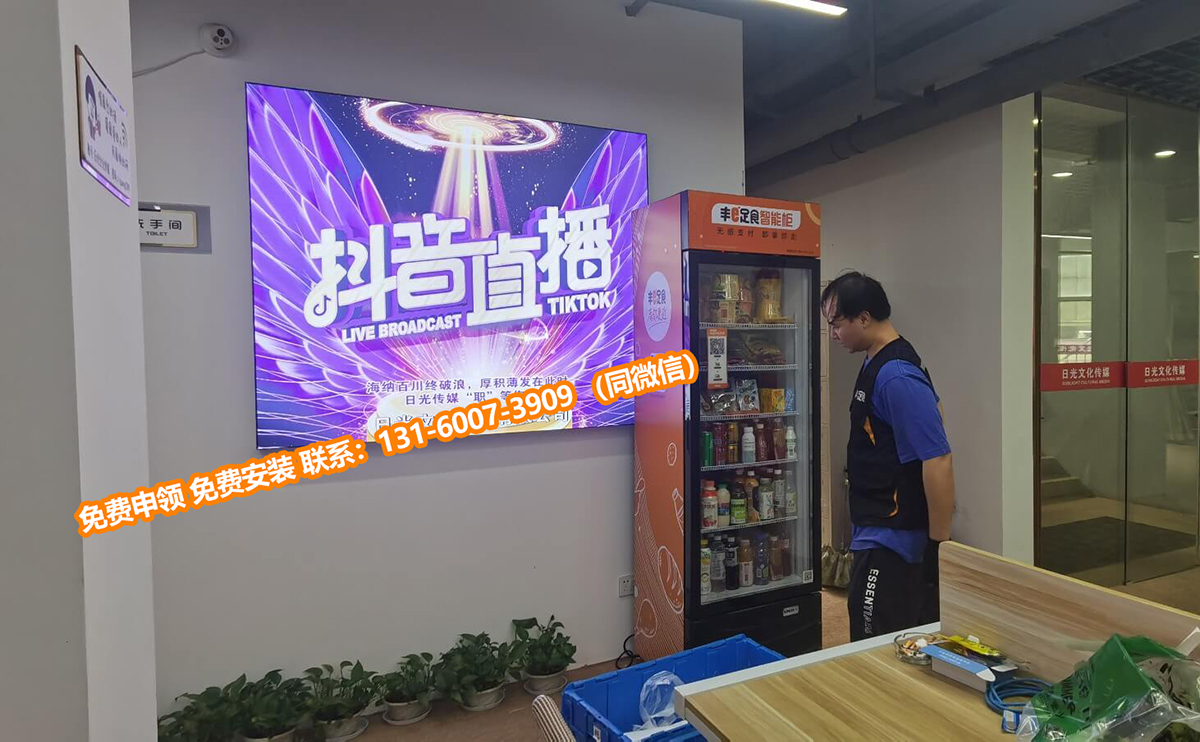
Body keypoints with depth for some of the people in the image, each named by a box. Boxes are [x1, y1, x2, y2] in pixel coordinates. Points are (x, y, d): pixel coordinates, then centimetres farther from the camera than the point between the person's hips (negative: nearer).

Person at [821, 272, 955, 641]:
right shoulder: (877, 364, 9)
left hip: (892, 539, -10)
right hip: (877, 532, 10)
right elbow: (931, 410, 22)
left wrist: (940, 545, -20)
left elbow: (937, 462, -25)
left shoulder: (896, 377, -22)